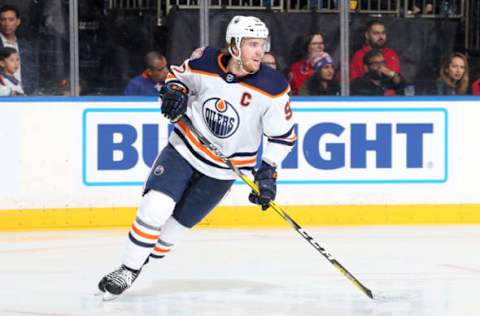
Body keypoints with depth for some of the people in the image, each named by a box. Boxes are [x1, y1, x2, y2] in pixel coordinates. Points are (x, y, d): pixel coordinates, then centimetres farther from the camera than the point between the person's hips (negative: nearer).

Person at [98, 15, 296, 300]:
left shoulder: (273, 88, -18)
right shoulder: (205, 62, -14)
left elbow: (283, 135, -8)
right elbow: (178, 75, 8)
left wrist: (268, 171, -16)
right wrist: (174, 92, -13)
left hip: (223, 169, 0)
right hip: (185, 148, 0)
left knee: (176, 224, 4)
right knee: (155, 208, -17)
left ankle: (134, 272, 23)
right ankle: (126, 270, -3)